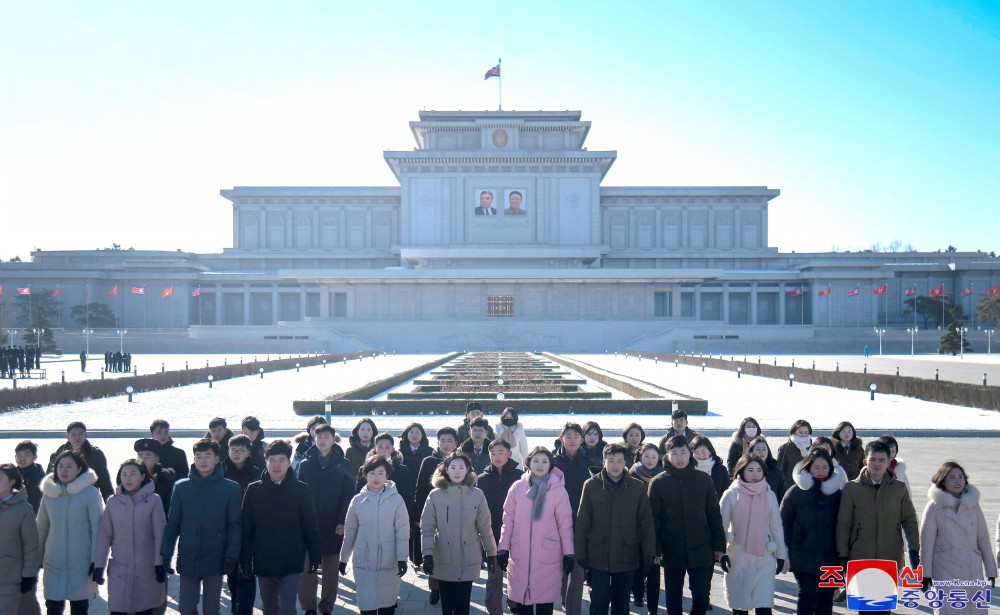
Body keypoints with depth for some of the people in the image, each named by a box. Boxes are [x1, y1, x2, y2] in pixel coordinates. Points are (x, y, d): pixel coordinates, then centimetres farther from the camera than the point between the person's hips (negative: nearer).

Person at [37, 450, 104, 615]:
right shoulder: (49, 493, 2)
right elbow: (42, 528, 7)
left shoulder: (91, 493, -9)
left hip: (81, 563, -3)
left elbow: (97, 528, -9)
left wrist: (96, 560, -11)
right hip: (53, 564, 3)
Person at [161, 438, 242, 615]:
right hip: (187, 559, 2)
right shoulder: (181, 487, 2)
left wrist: (231, 555, -10)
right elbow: (172, 523, 4)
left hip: (215, 559, -2)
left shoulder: (230, 488, -4)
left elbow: (234, 525, -3)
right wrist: (166, 554, -1)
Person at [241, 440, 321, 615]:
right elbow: (247, 528, 0)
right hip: (263, 563, 2)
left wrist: (315, 557, -2)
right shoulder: (254, 490, -1)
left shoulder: (301, 491, -5)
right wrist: (245, 560, -2)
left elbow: (311, 527, -2)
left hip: (291, 563, -2)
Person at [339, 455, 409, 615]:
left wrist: (402, 558, -12)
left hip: (388, 562, -1)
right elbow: (350, 532, 7)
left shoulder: (396, 499, -7)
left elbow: (402, 531, -7)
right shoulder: (358, 500, 0)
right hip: (362, 562, 1)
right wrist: (343, 558, 11)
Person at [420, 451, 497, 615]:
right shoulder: (435, 495, -6)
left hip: (468, 560, -1)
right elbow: (427, 528, -6)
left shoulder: (477, 495, -4)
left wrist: (491, 553, 6)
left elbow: (485, 527, 2)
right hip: (443, 560, 1)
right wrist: (427, 554, -13)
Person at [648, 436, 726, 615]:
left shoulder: (703, 479, 0)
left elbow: (714, 515, 5)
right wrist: (655, 550, -7)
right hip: (672, 552, 0)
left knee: (701, 597, 4)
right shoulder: (658, 483, -3)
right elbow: (653, 519, -3)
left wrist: (719, 545, 3)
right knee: (673, 599, 10)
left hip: (701, 551, 1)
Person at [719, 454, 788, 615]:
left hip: (765, 557, 1)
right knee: (739, 602, 8)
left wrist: (781, 554, 8)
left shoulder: (770, 495, 1)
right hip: (737, 557, 0)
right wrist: (722, 552, -6)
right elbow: (722, 525, -2)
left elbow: (776, 526, 7)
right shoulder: (731, 495, -5)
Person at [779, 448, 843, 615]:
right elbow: (784, 521, -1)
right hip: (803, 557, -3)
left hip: (829, 558, 3)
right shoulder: (796, 492, -3)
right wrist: (785, 551, -5)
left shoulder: (835, 492, 3)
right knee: (809, 593, -9)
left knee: (826, 598, 7)